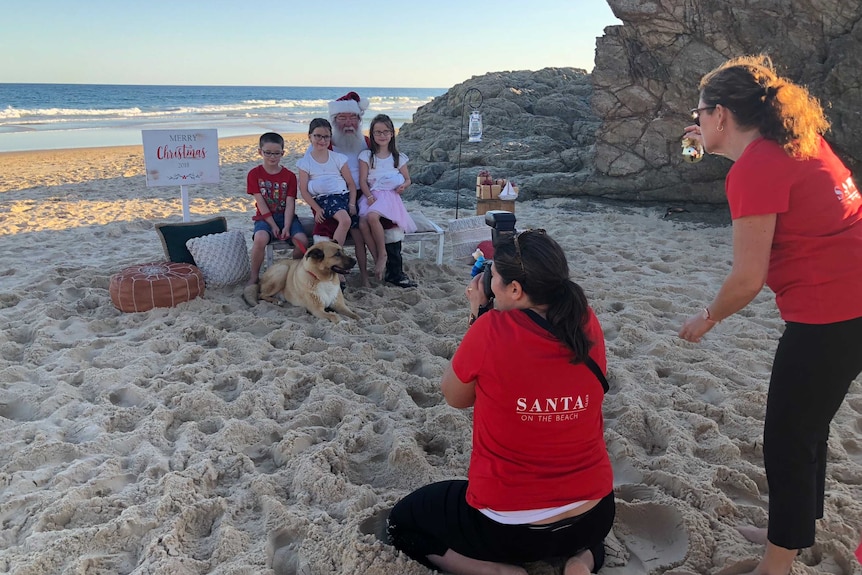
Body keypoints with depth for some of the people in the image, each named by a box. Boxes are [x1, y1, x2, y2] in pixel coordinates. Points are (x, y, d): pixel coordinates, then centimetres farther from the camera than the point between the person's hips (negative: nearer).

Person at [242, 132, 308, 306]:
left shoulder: (289, 176, 4)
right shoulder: (254, 174, 1)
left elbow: (290, 204, -4)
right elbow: (261, 203, -6)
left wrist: (286, 228, -18)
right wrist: (273, 226, -14)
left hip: (286, 216, 2)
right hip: (265, 218, -2)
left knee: (302, 241, -26)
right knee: (260, 238, -35)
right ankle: (253, 280, -19)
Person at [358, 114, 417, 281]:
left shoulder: (399, 158, 13)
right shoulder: (366, 156, 11)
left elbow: (407, 179, 20)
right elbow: (363, 181, 5)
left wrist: (403, 186, -4)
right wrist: (369, 196, -12)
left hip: (390, 196, -2)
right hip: (370, 195, 2)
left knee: (372, 216, -34)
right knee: (362, 223, -29)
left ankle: (382, 254, -18)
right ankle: (377, 260, -17)